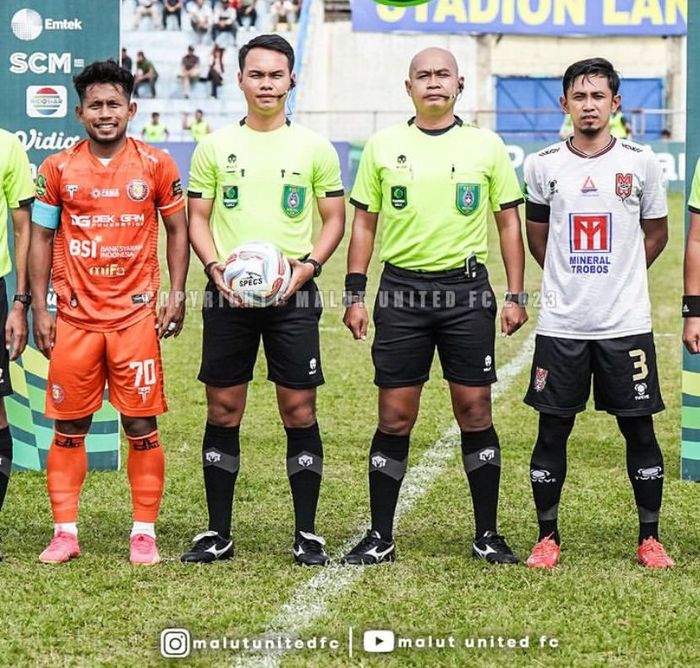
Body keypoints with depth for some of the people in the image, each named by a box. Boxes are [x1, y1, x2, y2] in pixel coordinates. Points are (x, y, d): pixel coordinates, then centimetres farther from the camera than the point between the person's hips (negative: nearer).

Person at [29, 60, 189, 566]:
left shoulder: (156, 165, 2)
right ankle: (65, 533, 11)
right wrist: (39, 309, 2)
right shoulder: (58, 169, 3)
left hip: (136, 315, -1)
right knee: (69, 428, 4)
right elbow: (41, 238, 8)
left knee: (142, 426, 0)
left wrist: (177, 294, -1)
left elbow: (177, 230, 9)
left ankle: (145, 533, 8)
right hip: (74, 316, 1)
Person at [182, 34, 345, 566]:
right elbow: (197, 218, 9)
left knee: (300, 410, -1)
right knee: (223, 410, 4)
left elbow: (335, 219, 8)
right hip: (227, 293, 1)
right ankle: (218, 532, 12)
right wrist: (215, 266, -9)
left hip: (293, 295, -1)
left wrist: (308, 265, -9)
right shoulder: (215, 147, 7)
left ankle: (307, 533, 7)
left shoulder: (314, 148, 5)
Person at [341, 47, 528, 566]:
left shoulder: (486, 147, 5)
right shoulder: (383, 146, 6)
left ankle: (488, 534, 11)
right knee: (395, 416, 2)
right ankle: (380, 537, 10)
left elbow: (509, 222, 8)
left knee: (475, 410, 1)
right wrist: (355, 294, 3)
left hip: (466, 291, 0)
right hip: (401, 291, 0)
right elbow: (364, 222, 10)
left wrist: (516, 296, 2)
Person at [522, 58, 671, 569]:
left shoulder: (641, 164, 1)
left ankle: (650, 538, 14)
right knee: (552, 431, 3)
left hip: (627, 324, 0)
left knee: (640, 430, 3)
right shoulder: (544, 166, 3)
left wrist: (617, 278, 11)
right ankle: (548, 537, 14)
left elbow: (656, 235, 13)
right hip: (560, 325, 1)